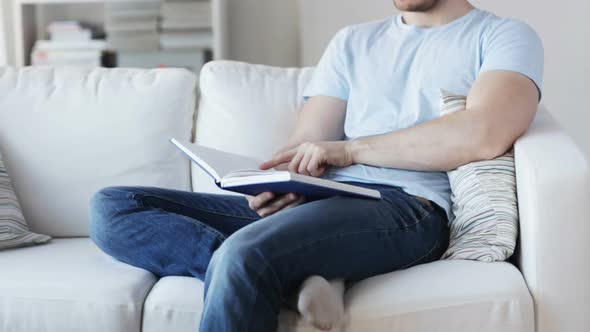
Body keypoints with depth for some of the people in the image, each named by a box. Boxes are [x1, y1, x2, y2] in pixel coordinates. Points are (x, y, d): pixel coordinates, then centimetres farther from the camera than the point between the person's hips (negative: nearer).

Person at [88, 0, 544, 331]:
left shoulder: (504, 37, 8)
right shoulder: (353, 41, 24)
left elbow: (483, 136, -12)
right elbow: (305, 147, 15)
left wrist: (350, 150, -6)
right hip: (319, 204, 7)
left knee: (245, 254, -37)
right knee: (112, 208, -9)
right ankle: (294, 274, -23)